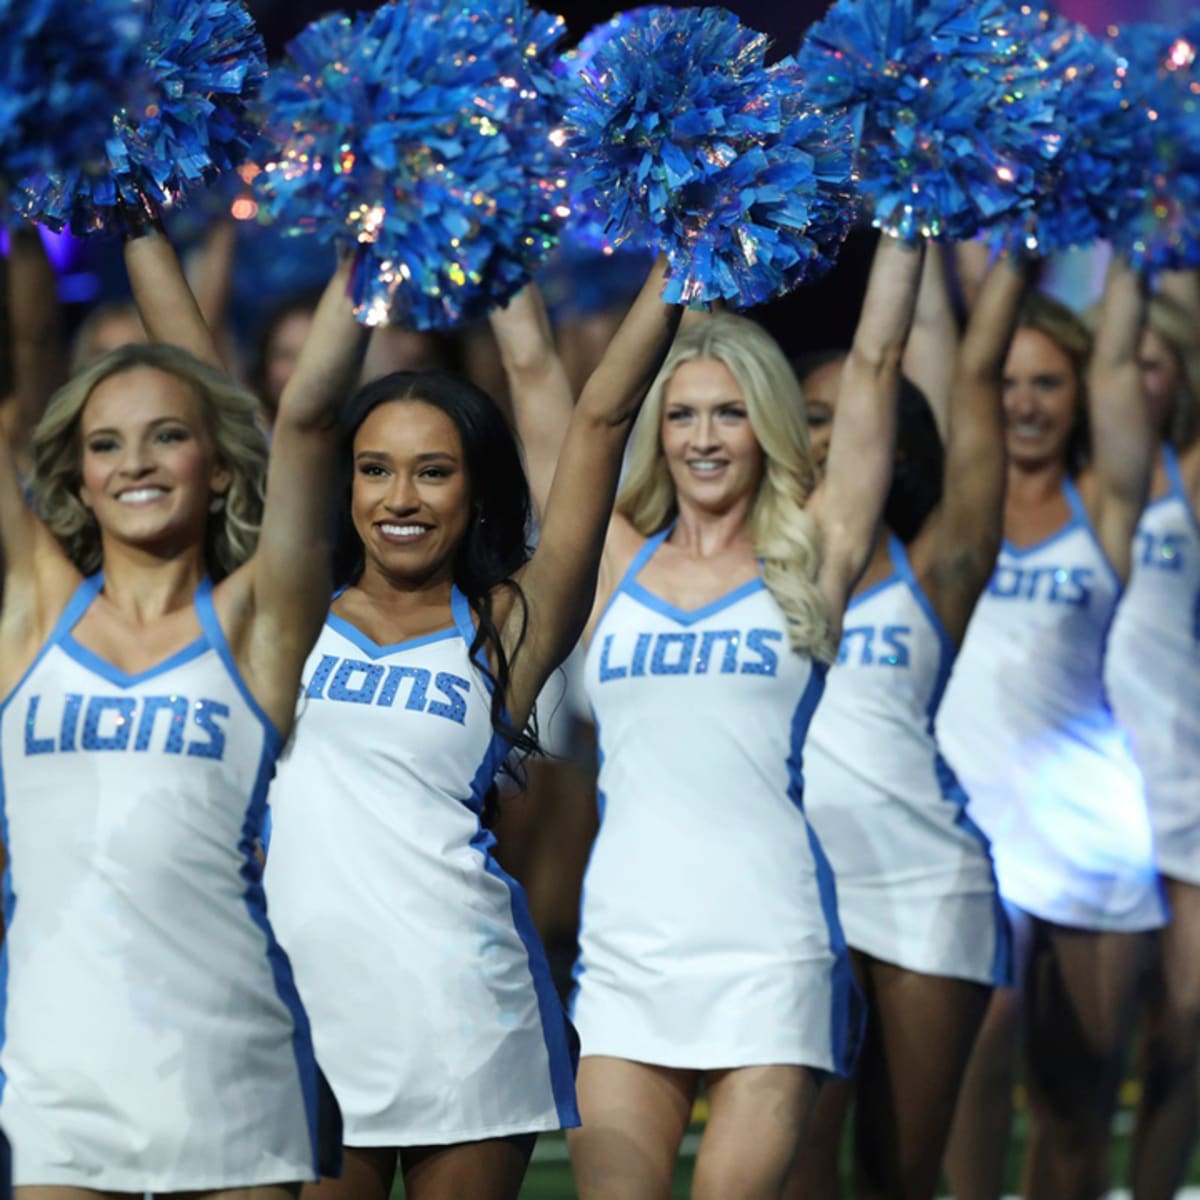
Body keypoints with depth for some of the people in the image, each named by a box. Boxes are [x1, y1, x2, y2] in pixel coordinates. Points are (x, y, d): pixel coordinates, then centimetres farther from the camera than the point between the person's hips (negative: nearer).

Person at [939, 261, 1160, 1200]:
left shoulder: (1101, 507, 8)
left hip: (1091, 831, 1)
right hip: (970, 824, -1)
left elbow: (1116, 364, 0)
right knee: (974, 1064, -17)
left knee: (1079, 1094, 4)